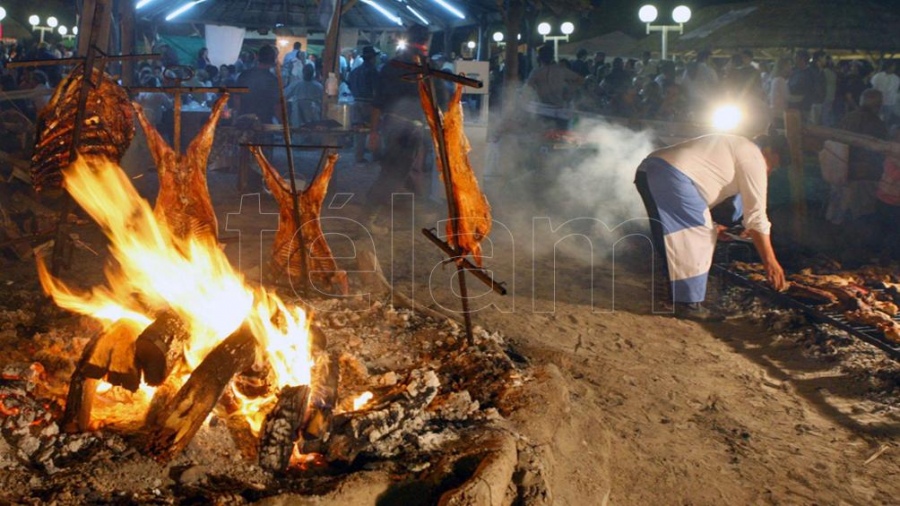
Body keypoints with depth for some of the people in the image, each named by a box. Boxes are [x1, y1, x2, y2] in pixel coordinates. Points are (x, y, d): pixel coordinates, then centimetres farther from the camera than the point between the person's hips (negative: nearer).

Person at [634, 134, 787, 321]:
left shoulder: (733, 147, 32)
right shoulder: (753, 157, 4)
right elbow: (756, 215, -2)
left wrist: (710, 227, 46)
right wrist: (770, 262, 0)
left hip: (649, 169, 10)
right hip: (670, 173, -10)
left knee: (675, 235, 21)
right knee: (697, 236, -5)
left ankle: (675, 291, 31)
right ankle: (689, 303, -5)